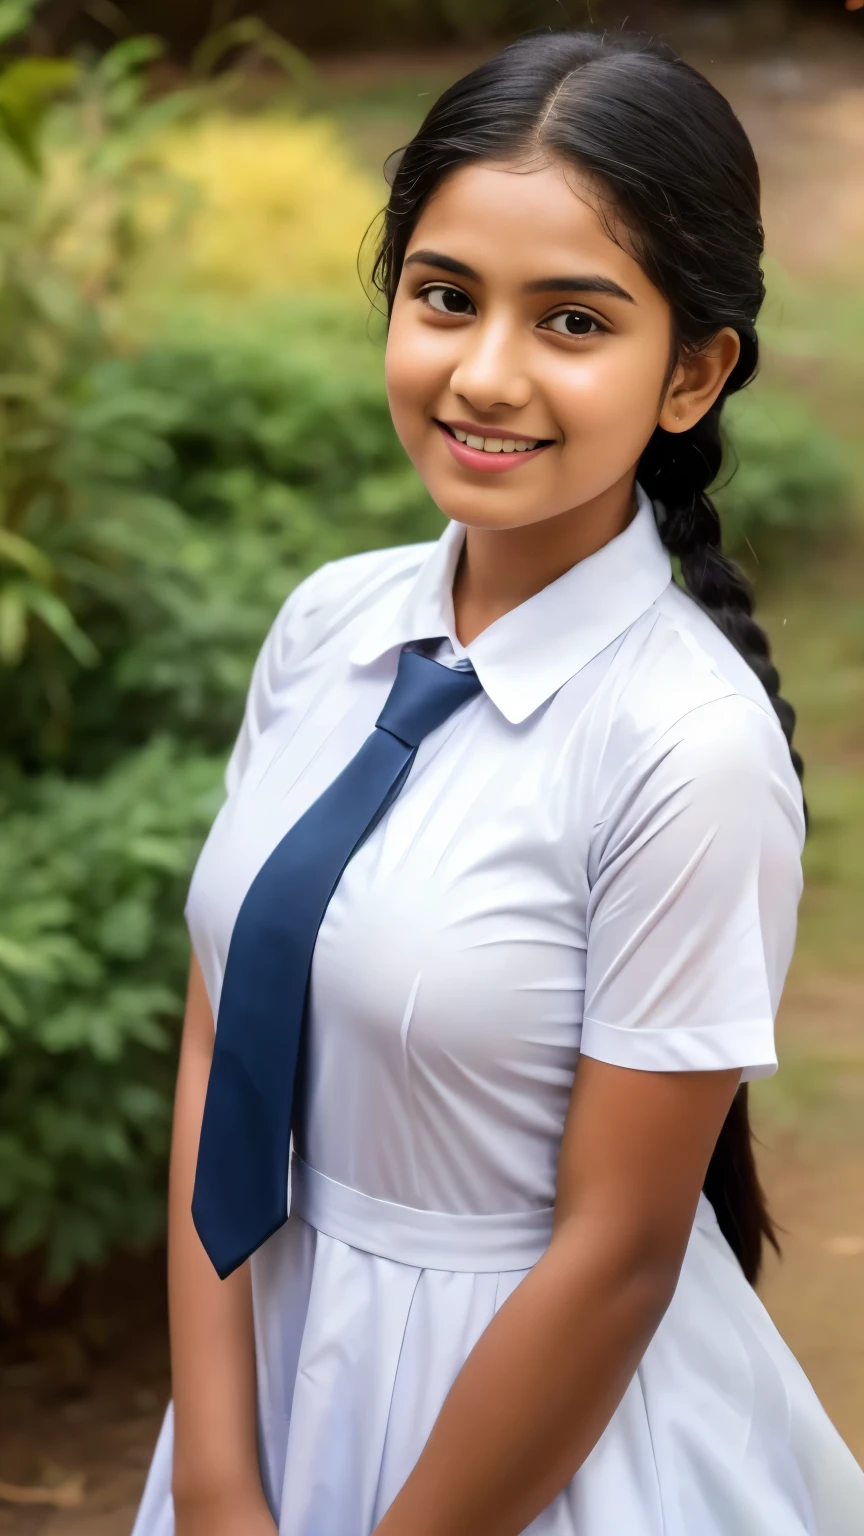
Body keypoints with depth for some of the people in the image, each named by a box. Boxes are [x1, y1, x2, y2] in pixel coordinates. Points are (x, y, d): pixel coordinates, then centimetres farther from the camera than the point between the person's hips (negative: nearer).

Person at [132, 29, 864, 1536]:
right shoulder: (328, 623, -6)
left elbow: (617, 1249, -19)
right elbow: (216, 1048, -4)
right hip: (275, 1342, 5)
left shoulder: (689, 747, -24)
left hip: (541, 1404, -5)